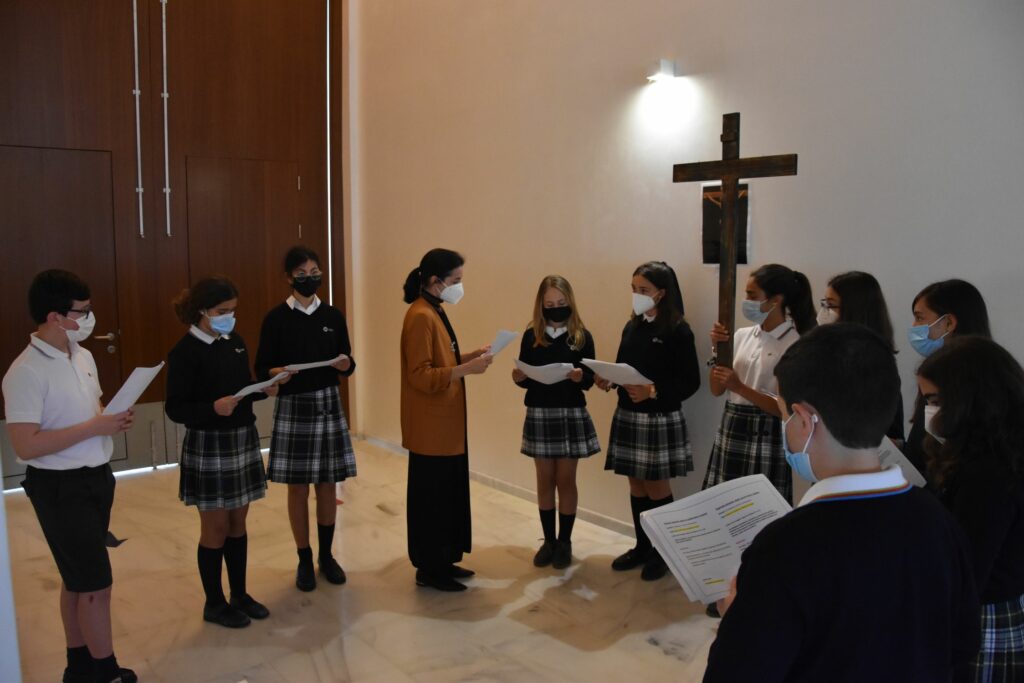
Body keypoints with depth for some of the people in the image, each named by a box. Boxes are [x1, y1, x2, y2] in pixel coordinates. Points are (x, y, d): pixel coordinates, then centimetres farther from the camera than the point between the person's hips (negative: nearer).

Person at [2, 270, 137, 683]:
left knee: (77, 579, 19)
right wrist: (94, 428, -23)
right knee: (96, 584, 0)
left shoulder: (83, 356, 5)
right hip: (60, 487, -8)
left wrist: (114, 419, -4)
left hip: (97, 477, 8)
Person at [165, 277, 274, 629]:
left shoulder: (235, 341, 6)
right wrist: (213, 407, -30)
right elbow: (175, 409, -16)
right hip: (208, 447, -6)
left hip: (243, 440, 6)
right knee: (216, 526, 5)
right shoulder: (185, 351, -15)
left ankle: (240, 595, 28)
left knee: (238, 523, 15)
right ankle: (214, 604, 22)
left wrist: (263, 390, -6)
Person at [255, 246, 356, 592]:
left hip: (328, 404, 3)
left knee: (327, 483, 9)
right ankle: (304, 560, 20)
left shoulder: (333, 316, 4)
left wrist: (345, 365, -14)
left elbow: (347, 364, 8)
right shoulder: (276, 318, -4)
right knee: (298, 487, 5)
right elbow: (261, 368, -2)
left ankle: (326, 556, 24)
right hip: (293, 406, -2)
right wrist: (277, 374, -23)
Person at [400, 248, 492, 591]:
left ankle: (444, 561, 28)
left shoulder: (435, 313, 13)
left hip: (446, 424, 10)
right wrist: (467, 369, -25)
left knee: (449, 495, 16)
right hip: (431, 427, -10)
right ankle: (429, 569, 14)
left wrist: (467, 357, 5)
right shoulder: (421, 317, -18)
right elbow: (421, 376, -22)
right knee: (431, 499, 1)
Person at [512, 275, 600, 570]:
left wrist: (580, 376, -25)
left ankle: (564, 542, 20)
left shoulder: (582, 336, -3)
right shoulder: (531, 335, 1)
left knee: (566, 480, 7)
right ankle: (548, 540, 23)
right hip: (539, 414, 2)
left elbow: (589, 380, -3)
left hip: (571, 414, -1)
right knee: (545, 481, 10)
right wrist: (518, 378, -19)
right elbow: (526, 379, 3)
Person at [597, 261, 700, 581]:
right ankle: (642, 547, 28)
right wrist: (607, 380, -7)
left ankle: (662, 552, 21)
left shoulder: (677, 330, -11)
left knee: (656, 488, 4)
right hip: (628, 415, 6)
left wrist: (654, 391, -25)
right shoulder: (632, 326, 8)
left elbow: (690, 381, -13)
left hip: (660, 419, -6)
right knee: (636, 485, 13)